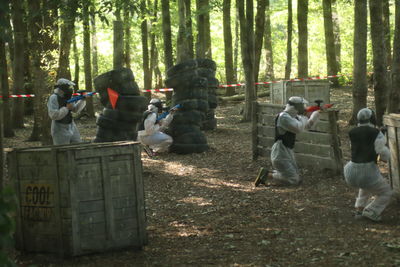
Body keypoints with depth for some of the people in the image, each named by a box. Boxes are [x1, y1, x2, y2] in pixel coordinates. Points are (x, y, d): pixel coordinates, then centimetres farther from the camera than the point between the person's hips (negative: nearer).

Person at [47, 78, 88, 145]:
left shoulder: (67, 97, 8)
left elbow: (76, 109, 16)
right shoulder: (53, 98, -16)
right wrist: (67, 108, -23)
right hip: (60, 131, -8)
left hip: (72, 129, 8)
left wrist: (82, 100, 1)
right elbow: (53, 115, -25)